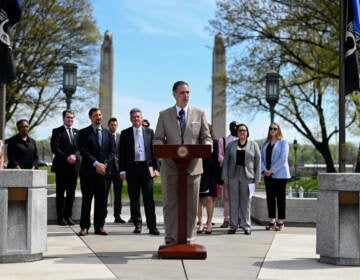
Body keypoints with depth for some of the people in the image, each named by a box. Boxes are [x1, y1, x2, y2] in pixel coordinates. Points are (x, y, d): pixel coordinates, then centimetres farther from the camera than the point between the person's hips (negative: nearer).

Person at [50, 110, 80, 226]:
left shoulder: (77, 132, 16)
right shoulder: (57, 131, 3)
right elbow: (55, 148, -7)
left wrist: (75, 155, -11)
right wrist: (66, 158, -14)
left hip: (74, 165, 4)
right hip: (61, 165, -4)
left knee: (71, 193, 5)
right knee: (60, 192, 1)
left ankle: (68, 216, 10)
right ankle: (60, 217, 5)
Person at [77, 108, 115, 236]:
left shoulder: (107, 133, 15)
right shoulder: (84, 133, 3)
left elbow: (112, 151, 10)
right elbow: (83, 151, -7)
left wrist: (105, 164, -6)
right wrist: (96, 164, -15)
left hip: (103, 171, 3)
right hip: (88, 171, -3)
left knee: (101, 200, 3)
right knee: (87, 199, -1)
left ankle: (99, 226, 9)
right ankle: (84, 227, 4)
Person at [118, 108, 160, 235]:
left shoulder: (149, 132, 10)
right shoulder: (125, 133, 8)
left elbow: (154, 150, 8)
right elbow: (121, 153, 5)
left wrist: (156, 168, 0)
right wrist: (122, 170, -3)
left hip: (146, 167, -1)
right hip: (132, 168, 1)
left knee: (149, 198, -4)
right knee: (134, 198, 6)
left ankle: (152, 227, -3)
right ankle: (137, 224, 16)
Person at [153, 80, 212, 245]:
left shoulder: (199, 114, 9)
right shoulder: (164, 115, 8)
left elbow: (207, 138, 9)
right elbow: (157, 139, 7)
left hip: (193, 166, 0)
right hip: (170, 166, 0)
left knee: (191, 206, 3)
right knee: (170, 205, 3)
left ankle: (188, 240, 11)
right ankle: (171, 240, 11)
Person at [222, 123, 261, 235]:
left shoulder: (253, 145, 7)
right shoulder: (231, 145, 10)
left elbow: (258, 163, 4)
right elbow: (226, 161, 7)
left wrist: (257, 179, -3)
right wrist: (225, 177, -2)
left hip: (247, 177, -1)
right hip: (233, 176, 1)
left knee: (246, 202, 0)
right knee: (233, 201, 3)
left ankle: (247, 227, 7)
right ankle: (233, 226, 9)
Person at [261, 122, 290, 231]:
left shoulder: (283, 142, -2)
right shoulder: (266, 143, 14)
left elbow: (283, 158, -11)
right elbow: (261, 157, 10)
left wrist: (272, 171, -15)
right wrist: (264, 170, -7)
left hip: (279, 174, -5)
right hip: (268, 175, 5)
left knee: (280, 198, -1)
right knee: (270, 198, 6)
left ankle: (280, 222, 3)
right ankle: (271, 221, 12)